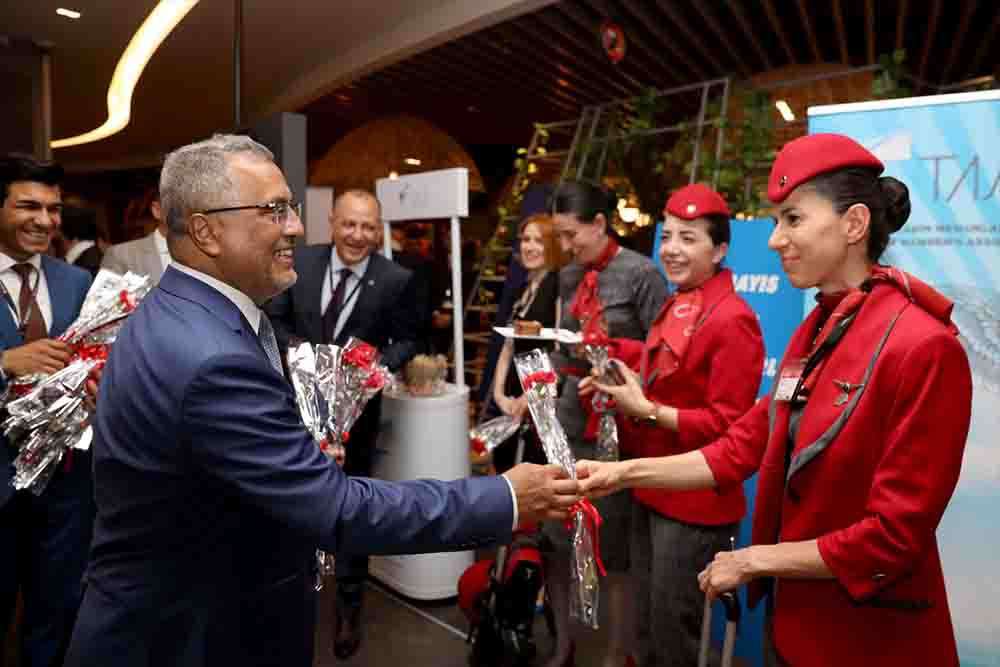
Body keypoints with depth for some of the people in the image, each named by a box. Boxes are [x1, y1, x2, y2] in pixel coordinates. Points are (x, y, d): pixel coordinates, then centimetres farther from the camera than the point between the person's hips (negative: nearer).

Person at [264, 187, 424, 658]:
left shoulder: (396, 279, -14)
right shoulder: (301, 261, -7)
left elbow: (407, 340, -6)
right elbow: (275, 317, 3)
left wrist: (378, 362, -23)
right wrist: (293, 347, -16)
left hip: (355, 406, -2)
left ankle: (349, 607, 36)